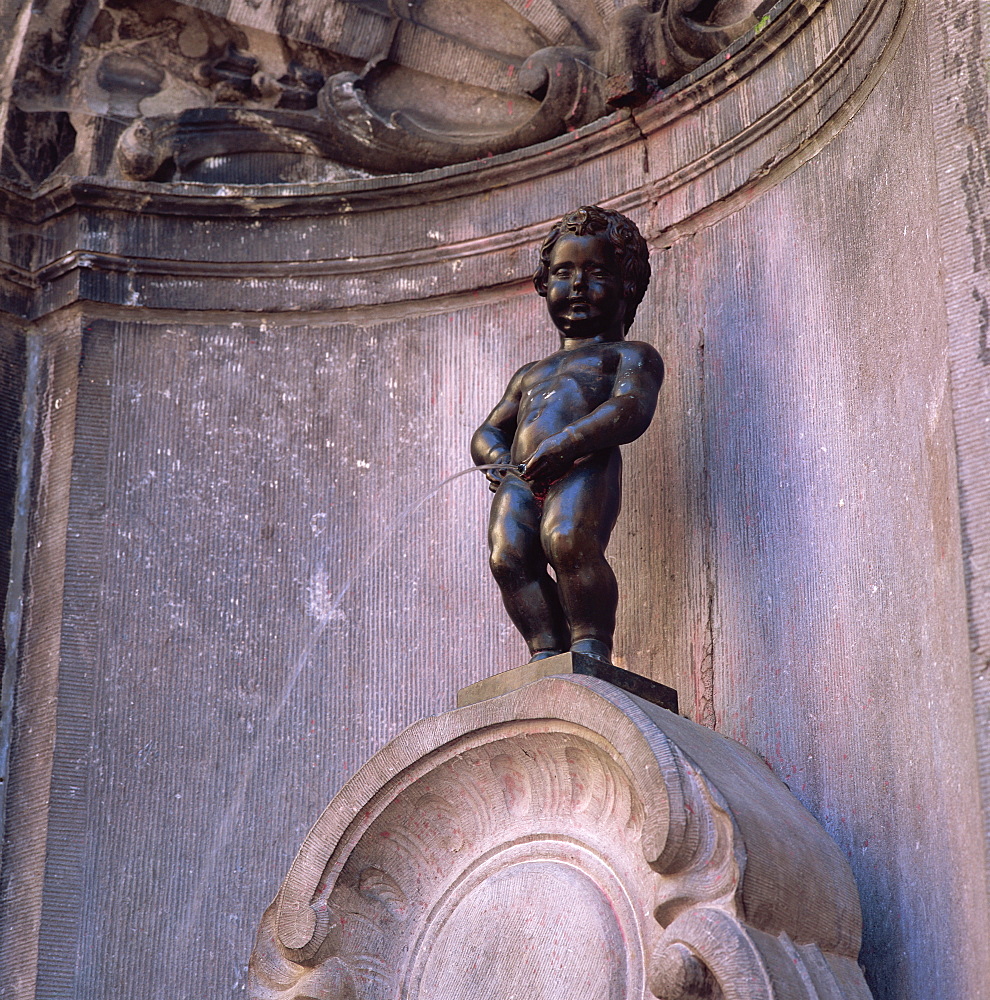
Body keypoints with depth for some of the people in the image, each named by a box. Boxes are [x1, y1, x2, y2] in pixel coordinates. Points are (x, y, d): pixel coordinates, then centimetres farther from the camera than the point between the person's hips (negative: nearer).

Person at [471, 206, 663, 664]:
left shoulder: (629, 355, 20)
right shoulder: (530, 374, 40)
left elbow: (631, 409, -1)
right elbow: (487, 432, 36)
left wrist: (565, 443, -17)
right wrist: (498, 459, 9)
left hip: (584, 469, -5)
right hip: (521, 480, 6)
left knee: (566, 538, -36)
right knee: (508, 556, -25)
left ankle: (592, 644, -30)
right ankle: (547, 649, -27)